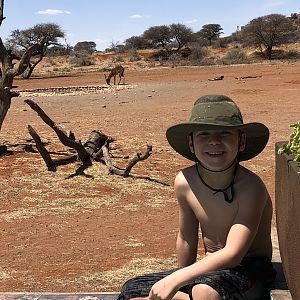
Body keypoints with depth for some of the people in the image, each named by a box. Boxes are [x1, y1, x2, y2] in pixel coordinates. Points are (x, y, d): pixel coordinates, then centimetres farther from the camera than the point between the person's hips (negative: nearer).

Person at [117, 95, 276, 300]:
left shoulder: (250, 187, -22)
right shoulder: (184, 182, -6)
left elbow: (232, 254, -30)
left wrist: (175, 279, -34)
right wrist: (182, 280, 17)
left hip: (250, 271, -6)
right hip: (210, 269, 6)